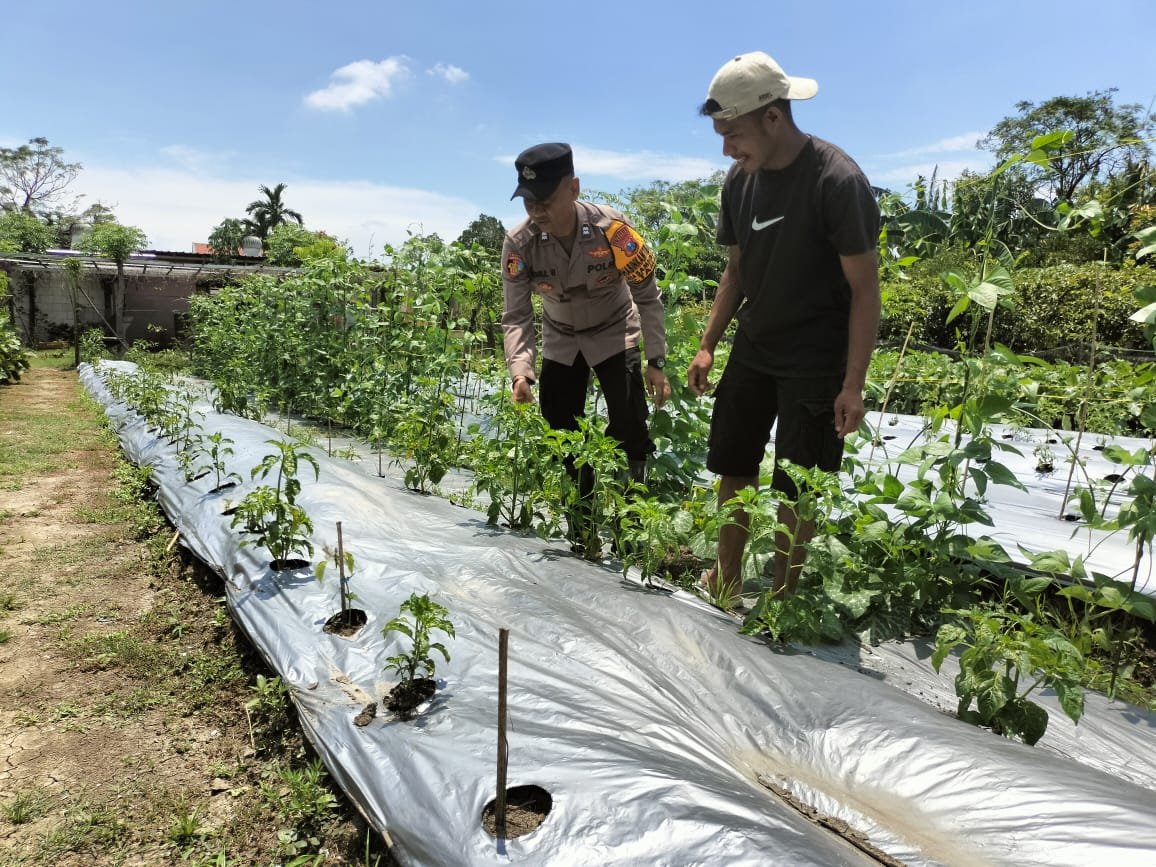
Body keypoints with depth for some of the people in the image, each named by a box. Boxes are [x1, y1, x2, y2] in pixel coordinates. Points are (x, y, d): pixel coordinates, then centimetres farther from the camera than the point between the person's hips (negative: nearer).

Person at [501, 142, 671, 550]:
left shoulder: (612, 228, -28)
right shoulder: (519, 243, -23)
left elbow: (647, 296, -18)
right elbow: (516, 316, -19)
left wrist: (655, 362, -19)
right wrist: (520, 371, -35)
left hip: (614, 335, -2)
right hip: (561, 341, 3)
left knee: (630, 432, -13)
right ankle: (583, 534, 18)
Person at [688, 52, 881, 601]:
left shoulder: (838, 181, -19)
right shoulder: (740, 181, -1)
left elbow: (864, 288, -15)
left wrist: (853, 385, -18)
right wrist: (707, 346, 6)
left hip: (815, 360, -6)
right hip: (752, 348, 6)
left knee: (796, 488, 1)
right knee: (732, 466, 11)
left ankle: (781, 598, 19)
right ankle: (726, 580, 27)